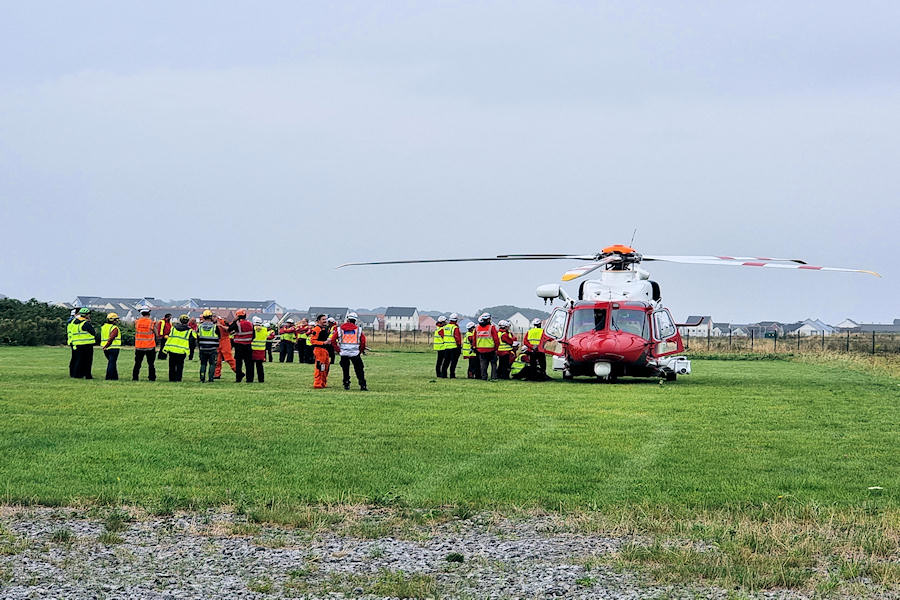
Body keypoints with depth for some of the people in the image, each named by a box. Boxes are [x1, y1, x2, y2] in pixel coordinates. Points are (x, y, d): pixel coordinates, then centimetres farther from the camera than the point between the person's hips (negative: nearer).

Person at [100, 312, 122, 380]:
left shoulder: (103, 327, 11)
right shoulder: (114, 328, -13)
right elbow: (111, 338, -22)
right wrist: (106, 346, -18)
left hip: (106, 349, 7)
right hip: (113, 348, -7)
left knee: (112, 362, 17)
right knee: (112, 363, -2)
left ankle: (115, 377, 21)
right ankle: (109, 377, -3)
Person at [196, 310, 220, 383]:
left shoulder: (200, 326, 2)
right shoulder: (215, 326, -6)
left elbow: (198, 338, 9)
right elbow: (218, 338, 4)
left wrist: (198, 348, 17)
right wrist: (217, 348, 18)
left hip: (202, 349, 3)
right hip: (212, 349, -3)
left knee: (203, 364, 10)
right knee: (212, 364, 3)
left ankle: (202, 379, 7)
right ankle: (211, 379, -2)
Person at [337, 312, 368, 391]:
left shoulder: (340, 329, 6)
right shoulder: (358, 329, 2)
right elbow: (363, 340, -3)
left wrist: (338, 349, 12)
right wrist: (361, 350, 10)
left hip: (344, 353, 1)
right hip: (355, 353, -1)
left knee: (345, 370, 14)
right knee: (359, 370, 4)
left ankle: (346, 385, 13)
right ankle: (362, 386, -1)